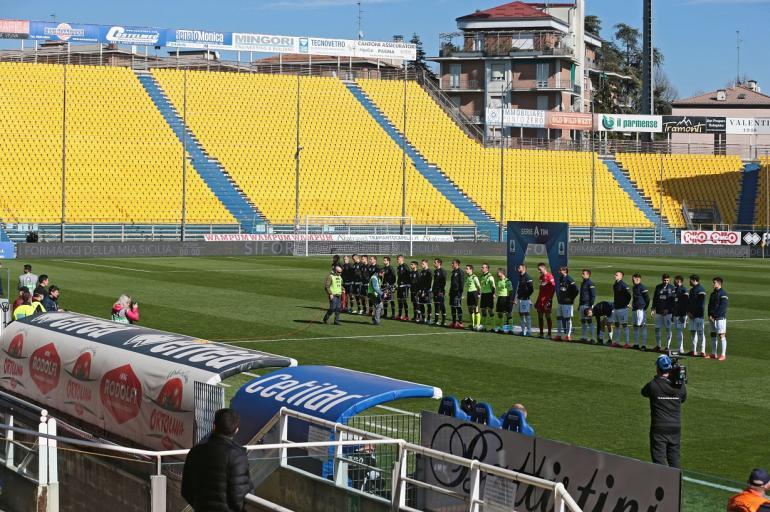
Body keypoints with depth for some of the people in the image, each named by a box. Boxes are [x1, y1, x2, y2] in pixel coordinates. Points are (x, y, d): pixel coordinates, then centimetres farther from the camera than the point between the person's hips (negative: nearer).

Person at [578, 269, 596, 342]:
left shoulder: (590, 284, -10)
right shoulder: (582, 283, 17)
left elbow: (593, 296, -14)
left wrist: (591, 305, -18)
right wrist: (579, 305, 23)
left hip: (587, 305, -9)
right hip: (582, 305, 9)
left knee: (589, 321, -7)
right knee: (582, 321, 10)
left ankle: (592, 337, -5)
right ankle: (583, 337, 15)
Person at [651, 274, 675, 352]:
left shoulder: (672, 288, -2)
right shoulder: (658, 287, 10)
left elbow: (673, 300, -6)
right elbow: (655, 298, 15)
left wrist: (667, 309, -14)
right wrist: (653, 308, 4)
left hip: (668, 312, -4)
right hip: (659, 311, 4)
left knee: (668, 329, -2)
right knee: (657, 328, 4)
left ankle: (667, 346, 4)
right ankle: (658, 345, 15)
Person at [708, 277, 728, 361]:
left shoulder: (723, 294, -8)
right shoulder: (713, 293, 16)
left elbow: (722, 307, -15)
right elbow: (710, 305, 16)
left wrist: (714, 315, -16)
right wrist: (710, 315, 1)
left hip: (720, 317, -8)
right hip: (712, 318, 8)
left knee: (722, 335, -8)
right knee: (713, 335, 9)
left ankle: (723, 354, -8)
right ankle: (714, 354, 15)